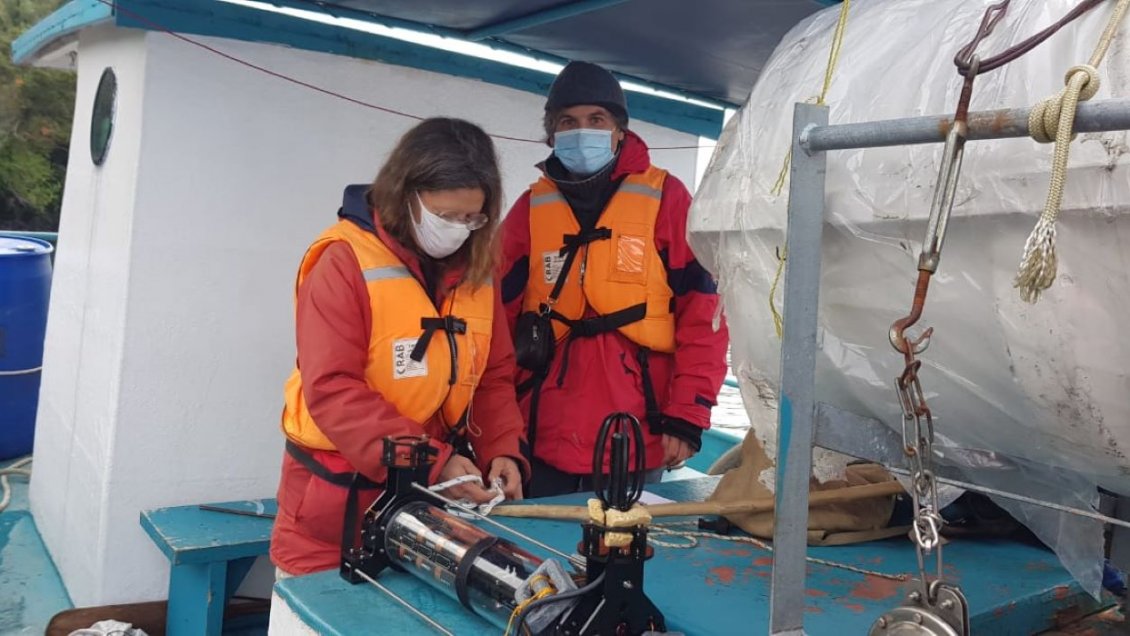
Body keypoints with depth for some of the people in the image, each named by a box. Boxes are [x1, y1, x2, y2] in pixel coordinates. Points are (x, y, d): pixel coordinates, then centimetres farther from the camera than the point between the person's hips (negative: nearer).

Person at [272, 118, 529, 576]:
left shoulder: (476, 269, 3)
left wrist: (503, 450, -10)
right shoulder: (344, 263, -15)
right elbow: (332, 390, -21)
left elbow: (493, 377, 7)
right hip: (338, 497, -5)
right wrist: (430, 462, -26)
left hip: (434, 498, 5)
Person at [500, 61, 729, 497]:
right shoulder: (530, 209, 8)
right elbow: (500, 318, 8)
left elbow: (702, 311, -3)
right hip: (542, 441, 3)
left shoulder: (665, 198, -1)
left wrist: (687, 416, -8)